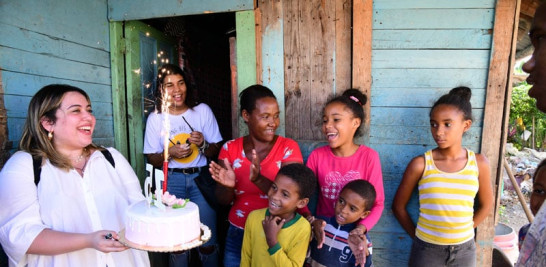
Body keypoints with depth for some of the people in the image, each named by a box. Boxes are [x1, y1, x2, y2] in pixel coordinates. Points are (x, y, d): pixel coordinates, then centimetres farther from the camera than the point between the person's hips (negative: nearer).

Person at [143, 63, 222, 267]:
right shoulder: (155, 118, 3)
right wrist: (170, 153, -12)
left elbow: (215, 151, 6)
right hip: (172, 181, 0)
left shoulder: (203, 111, 2)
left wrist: (203, 144, -15)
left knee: (208, 243, -3)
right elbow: (152, 160, 7)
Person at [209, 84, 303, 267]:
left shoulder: (288, 147, -11)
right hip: (237, 235, 2)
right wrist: (228, 186, -24)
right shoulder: (230, 149, -4)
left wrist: (258, 179, -34)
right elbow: (223, 201, -2)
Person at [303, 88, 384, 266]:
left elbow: (377, 203, -11)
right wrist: (309, 220, -22)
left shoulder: (369, 156, -14)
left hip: (353, 235, -1)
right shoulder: (317, 156, -9)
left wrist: (361, 229, -25)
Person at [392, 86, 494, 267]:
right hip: (427, 250, -2)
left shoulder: (479, 163, -6)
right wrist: (417, 236, -2)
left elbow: (486, 205, 9)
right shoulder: (420, 164, -12)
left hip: (464, 250, 2)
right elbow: (398, 206, -3)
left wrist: (462, 232, 5)